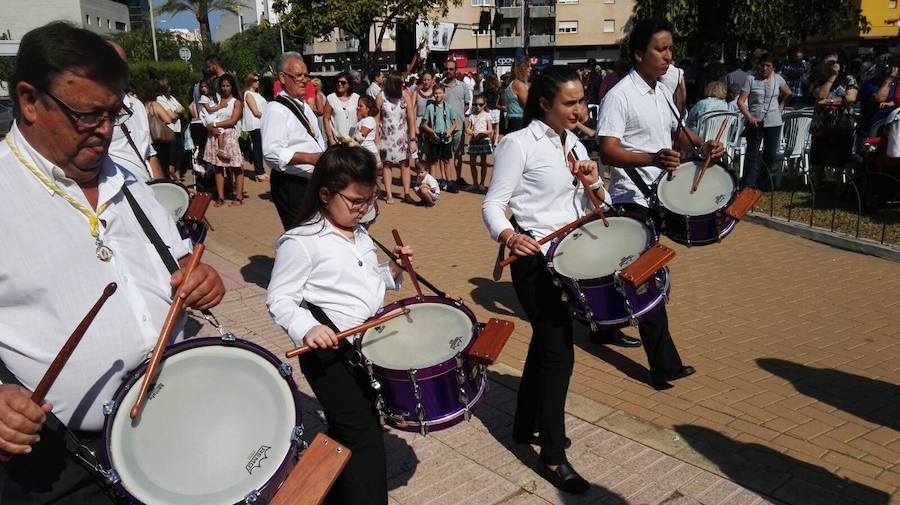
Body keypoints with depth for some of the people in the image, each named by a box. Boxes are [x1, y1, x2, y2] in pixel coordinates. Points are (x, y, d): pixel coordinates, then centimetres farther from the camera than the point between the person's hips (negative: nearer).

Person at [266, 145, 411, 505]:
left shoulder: (360, 234, 10)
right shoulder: (302, 242, -16)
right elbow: (279, 299, -15)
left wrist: (393, 269, 1)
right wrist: (307, 328, -32)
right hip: (330, 352, -8)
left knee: (344, 434, 22)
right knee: (365, 441, -9)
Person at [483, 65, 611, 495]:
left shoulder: (574, 145, 11)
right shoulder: (520, 144, -11)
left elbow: (594, 207, 14)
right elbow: (493, 205, -15)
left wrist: (593, 183, -8)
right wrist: (508, 236, -34)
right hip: (535, 259, -8)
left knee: (545, 342, 18)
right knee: (559, 352, -6)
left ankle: (526, 426, 37)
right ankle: (553, 458, 9)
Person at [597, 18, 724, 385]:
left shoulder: (663, 92, 10)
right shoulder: (620, 95, -17)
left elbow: (677, 132, 23)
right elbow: (607, 151, -25)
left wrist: (703, 145, 2)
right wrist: (653, 159, -39)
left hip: (658, 194, 9)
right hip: (632, 198, -9)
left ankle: (606, 327, 38)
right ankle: (664, 364, -1)